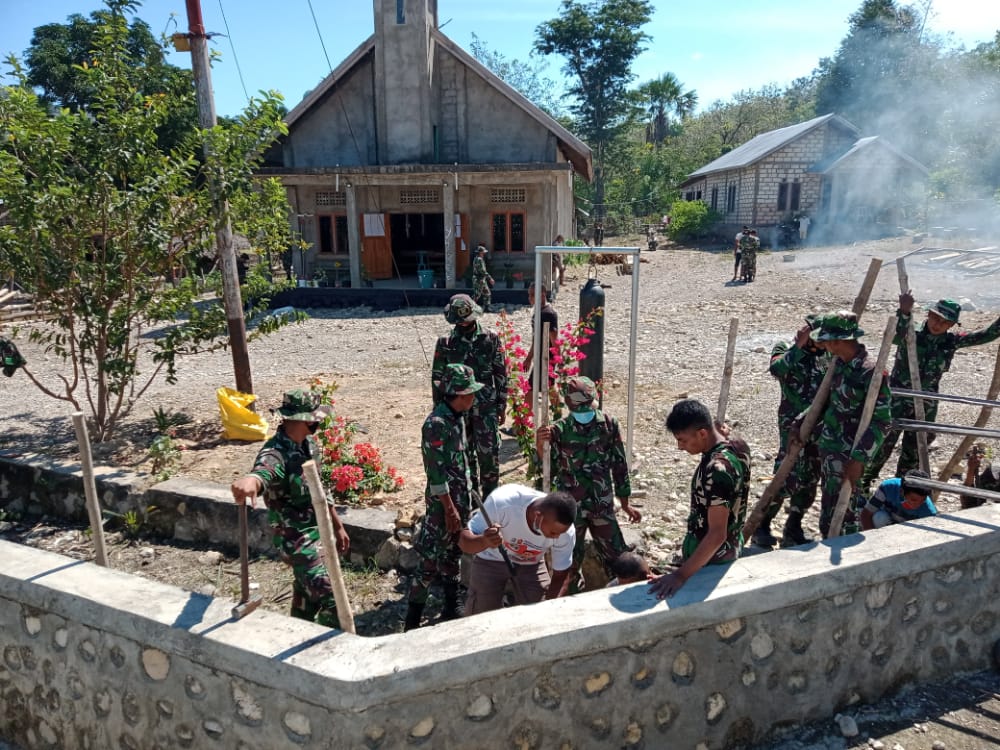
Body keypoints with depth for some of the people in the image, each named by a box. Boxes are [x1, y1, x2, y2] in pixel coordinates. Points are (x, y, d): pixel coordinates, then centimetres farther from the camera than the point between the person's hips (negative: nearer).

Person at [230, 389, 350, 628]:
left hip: (318, 532, 8)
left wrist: (337, 525, 19)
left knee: (308, 595, 22)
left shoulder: (309, 444, 1)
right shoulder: (276, 453, -26)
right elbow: (263, 472, -51)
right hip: (296, 540, -8)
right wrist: (250, 481, -74)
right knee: (332, 600, -9)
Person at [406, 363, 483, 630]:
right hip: (443, 502, -9)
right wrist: (450, 510, -19)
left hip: (461, 499, 9)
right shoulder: (437, 424, -22)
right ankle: (412, 622, 10)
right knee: (430, 561, -1)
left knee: (452, 555, 20)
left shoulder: (458, 417, 6)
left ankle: (452, 609, 34)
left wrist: (466, 502, 18)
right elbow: (436, 472, -22)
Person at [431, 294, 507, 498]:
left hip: (486, 407, -1)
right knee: (464, 453, 11)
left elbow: (501, 374, 1)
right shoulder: (445, 343, -2)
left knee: (489, 452, 0)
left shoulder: (491, 339, -3)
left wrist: (502, 405, 1)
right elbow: (437, 378, 3)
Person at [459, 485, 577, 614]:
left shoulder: (565, 532, -30)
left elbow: (560, 576, -14)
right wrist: (484, 541, -55)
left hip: (530, 564, 2)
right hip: (492, 560, -2)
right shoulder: (502, 502, -41)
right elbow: (464, 541, -32)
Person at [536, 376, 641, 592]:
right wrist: (540, 445, -27)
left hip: (603, 506, 2)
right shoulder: (559, 430, -11)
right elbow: (548, 471, -9)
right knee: (571, 560, 12)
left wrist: (625, 504, 9)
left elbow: (619, 465, 4)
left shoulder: (609, 425, -5)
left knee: (617, 558, 11)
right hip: (570, 508, -2)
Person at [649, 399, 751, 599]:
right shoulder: (737, 445, -9)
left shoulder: (717, 470, -36)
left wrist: (681, 575, -37)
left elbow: (717, 534, -36)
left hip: (710, 557, -9)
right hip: (732, 546, 9)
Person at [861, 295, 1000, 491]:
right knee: (885, 440, -4)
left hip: (926, 403, 4)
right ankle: (864, 481, 10)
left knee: (914, 447, 14)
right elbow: (895, 337, -35)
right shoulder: (911, 333, -12)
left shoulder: (952, 341, 0)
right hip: (898, 398, -4)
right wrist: (904, 312, -49)